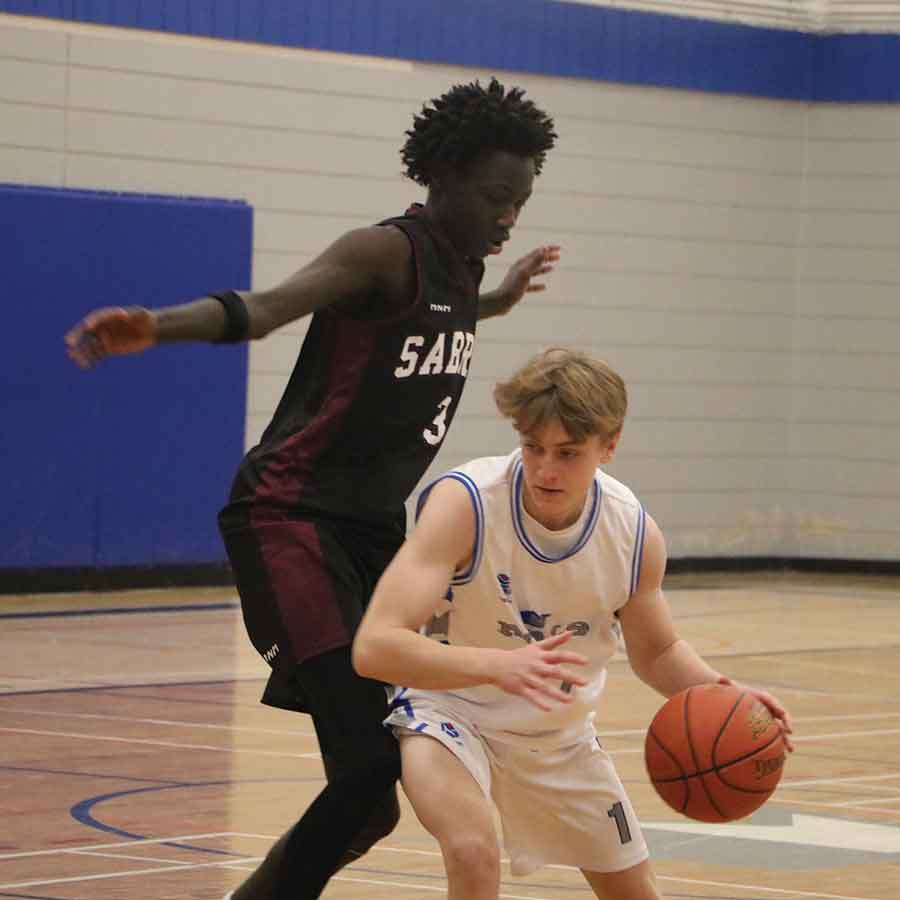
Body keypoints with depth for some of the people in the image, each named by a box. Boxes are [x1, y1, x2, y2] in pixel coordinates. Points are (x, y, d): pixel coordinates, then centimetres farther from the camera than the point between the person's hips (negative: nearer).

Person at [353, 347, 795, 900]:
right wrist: (496, 665, -56)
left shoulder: (636, 534, -17)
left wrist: (716, 691, -18)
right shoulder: (464, 503, -31)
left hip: (560, 730, 5)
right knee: (473, 853, -33)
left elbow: (656, 652, 4)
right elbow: (374, 647, -41)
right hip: (452, 707, -5)